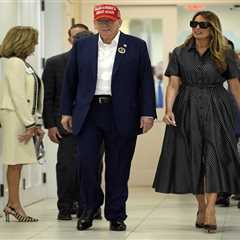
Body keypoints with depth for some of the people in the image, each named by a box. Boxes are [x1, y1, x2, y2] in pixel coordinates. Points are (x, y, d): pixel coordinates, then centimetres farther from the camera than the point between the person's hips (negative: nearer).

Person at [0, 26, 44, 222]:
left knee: (17, 163, 8)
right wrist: (30, 123, -15)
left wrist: (36, 122, 11)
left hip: (24, 118, 9)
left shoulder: (23, 64, 18)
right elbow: (18, 97, -16)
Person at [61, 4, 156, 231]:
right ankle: (90, 206, 16)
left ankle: (116, 216, 14)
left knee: (118, 169, 3)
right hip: (89, 113, 1)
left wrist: (147, 113, -4)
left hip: (121, 116, -1)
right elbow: (70, 81, 13)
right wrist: (66, 111, 9)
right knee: (86, 162, -7)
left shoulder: (136, 46, 4)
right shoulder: (82, 46, 10)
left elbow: (146, 82, 2)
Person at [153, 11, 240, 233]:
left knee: (214, 155, -11)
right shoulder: (180, 54, 5)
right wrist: (169, 109, -16)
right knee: (193, 157, 3)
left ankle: (210, 209, -16)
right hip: (187, 111, 2)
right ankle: (201, 207, 15)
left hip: (216, 111, -2)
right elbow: (173, 84, -1)